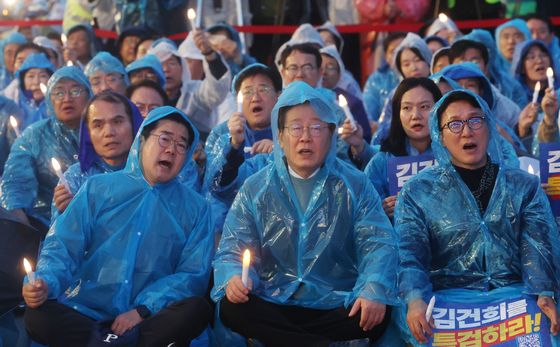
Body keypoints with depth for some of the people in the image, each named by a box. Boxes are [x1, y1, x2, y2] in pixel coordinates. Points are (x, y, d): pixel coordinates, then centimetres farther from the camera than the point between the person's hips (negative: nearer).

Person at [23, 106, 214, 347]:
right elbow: (62, 247, 5)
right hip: (84, 316, 1)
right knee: (38, 316, -29)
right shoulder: (98, 189, 10)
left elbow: (193, 274, 2)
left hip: (148, 321, 0)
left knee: (197, 309, -30)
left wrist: (143, 310, -13)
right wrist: (45, 283, -17)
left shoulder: (195, 209, 9)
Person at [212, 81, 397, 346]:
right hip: (273, 308, 2)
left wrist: (374, 290, -27)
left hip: (337, 308, -1)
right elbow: (232, 249, 3)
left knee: (378, 314, -30)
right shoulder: (255, 189, 8)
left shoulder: (355, 186, 5)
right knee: (231, 307, -29)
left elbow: (378, 244, -6)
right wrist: (233, 277, -22)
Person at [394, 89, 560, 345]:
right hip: (446, 295, -1)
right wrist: (414, 300, -24)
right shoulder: (417, 192, 9)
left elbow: (537, 247, 0)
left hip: (512, 292, 2)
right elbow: (409, 254, -3)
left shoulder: (524, 187, 14)